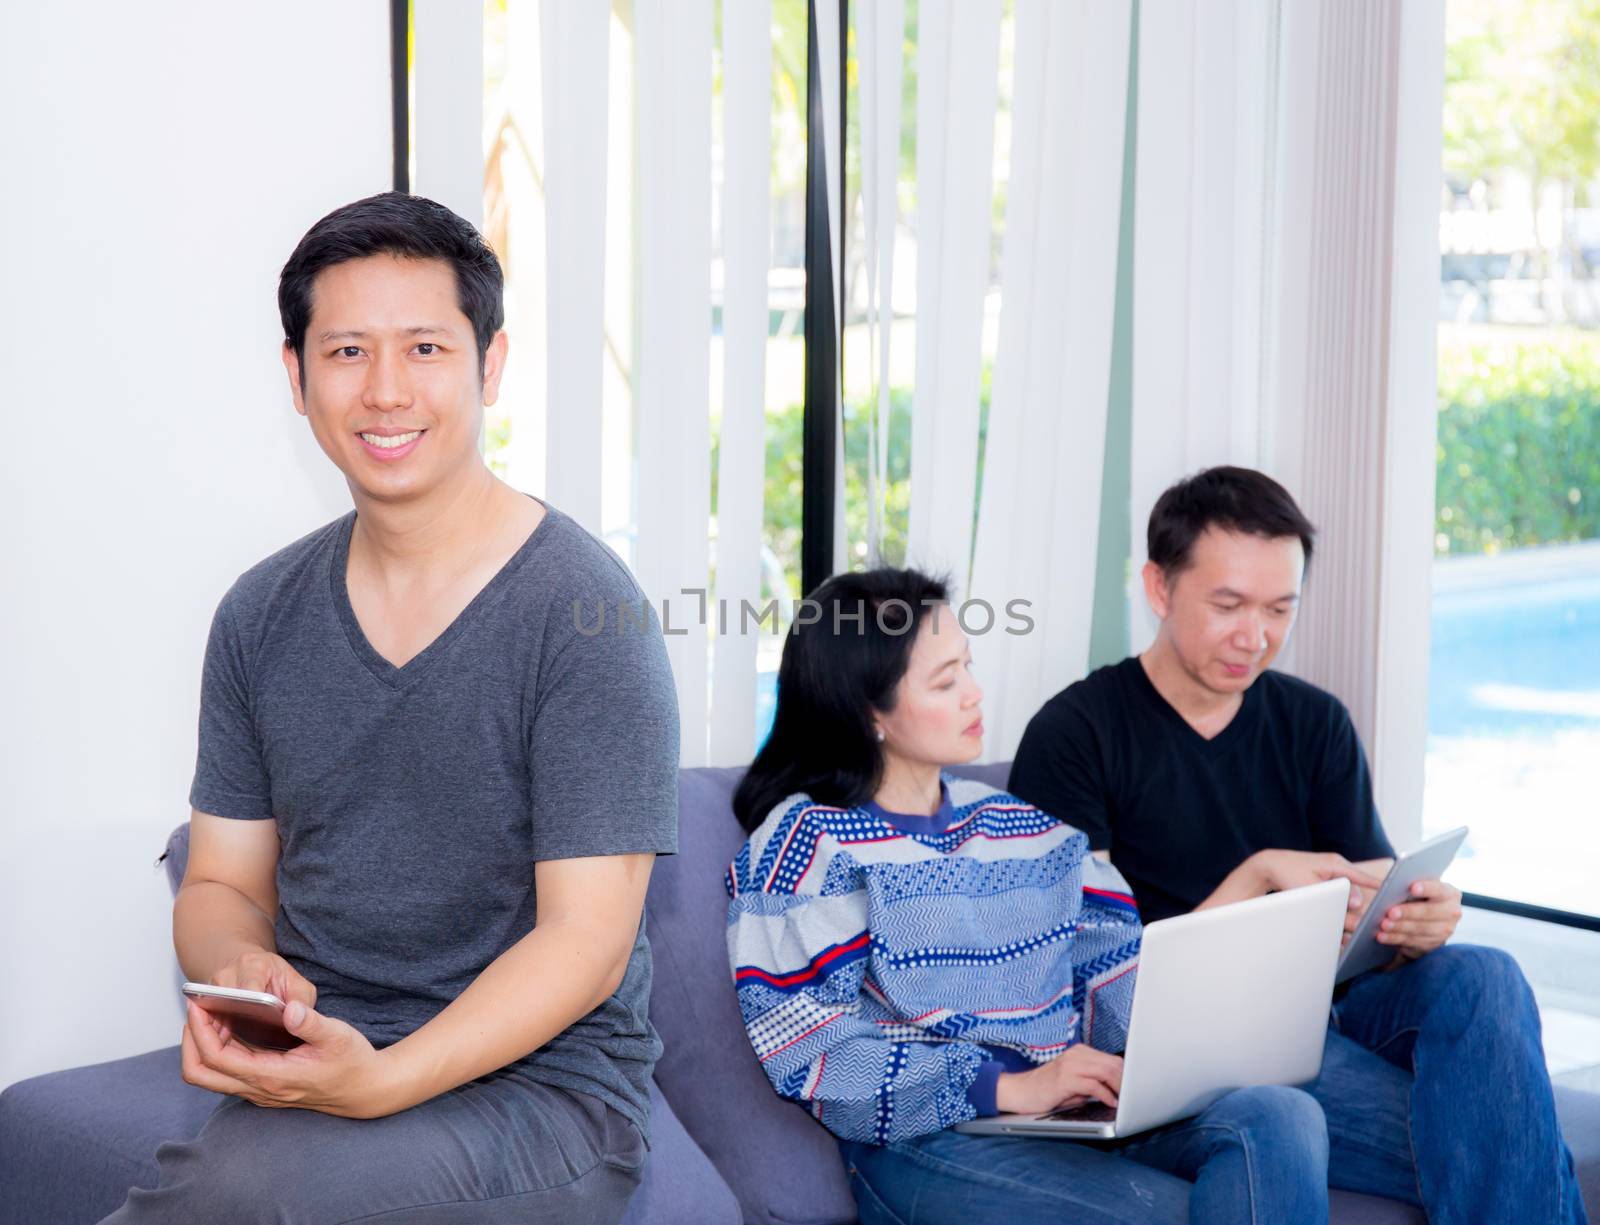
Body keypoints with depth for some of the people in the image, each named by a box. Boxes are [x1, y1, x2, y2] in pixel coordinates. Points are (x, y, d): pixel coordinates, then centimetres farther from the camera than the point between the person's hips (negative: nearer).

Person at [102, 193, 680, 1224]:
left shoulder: (583, 612, -10)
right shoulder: (261, 617, 9)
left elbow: (587, 939, -13)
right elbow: (223, 883, 14)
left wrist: (380, 1079, -26)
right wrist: (237, 969, -11)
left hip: (540, 1088, -5)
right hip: (309, 1069, 5)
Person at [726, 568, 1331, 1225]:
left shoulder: (1022, 825, 21)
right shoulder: (807, 842, 1)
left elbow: (1117, 974, 12)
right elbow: (811, 1058, -9)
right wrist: (1007, 1088, -16)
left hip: (1089, 1118, 6)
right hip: (927, 1145, -6)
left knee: (1280, 1115, -22)